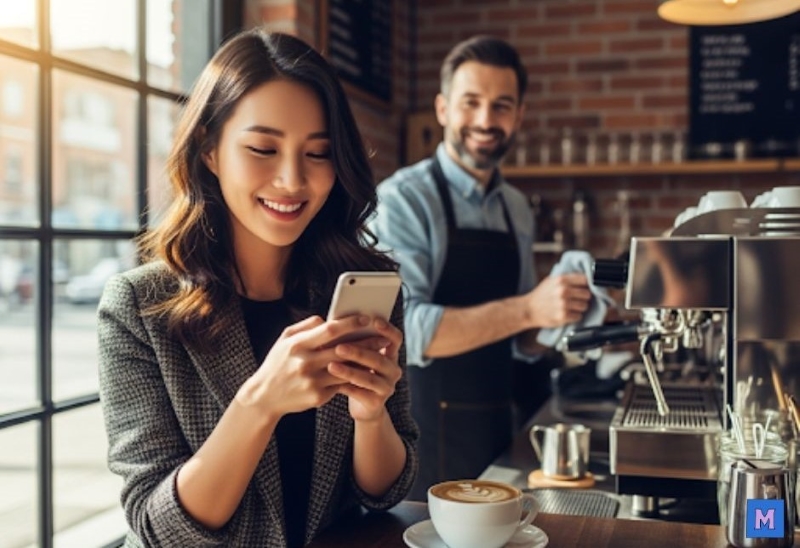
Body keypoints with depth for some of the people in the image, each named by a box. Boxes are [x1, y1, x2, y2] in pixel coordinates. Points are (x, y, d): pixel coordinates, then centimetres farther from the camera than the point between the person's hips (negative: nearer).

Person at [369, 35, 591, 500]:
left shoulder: (518, 209, 8)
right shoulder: (403, 199, -12)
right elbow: (403, 330, -24)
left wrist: (560, 318, -5)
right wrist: (527, 309, -26)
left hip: (496, 429, 6)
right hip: (425, 436, -6)